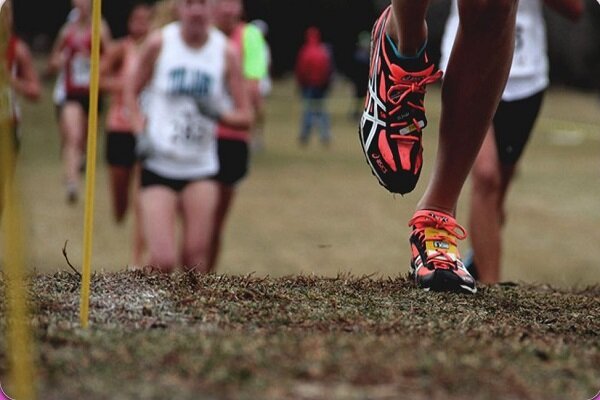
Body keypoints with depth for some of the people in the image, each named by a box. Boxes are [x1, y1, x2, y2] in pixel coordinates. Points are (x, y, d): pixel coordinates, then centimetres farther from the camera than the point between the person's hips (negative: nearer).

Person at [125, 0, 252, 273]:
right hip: (158, 166, -2)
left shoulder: (225, 52, -1)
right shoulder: (159, 43, -4)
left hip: (201, 168, 2)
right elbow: (131, 91, 10)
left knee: (195, 258, -3)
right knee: (163, 261, -12)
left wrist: (218, 114, -17)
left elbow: (245, 116, 4)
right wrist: (142, 130, -7)